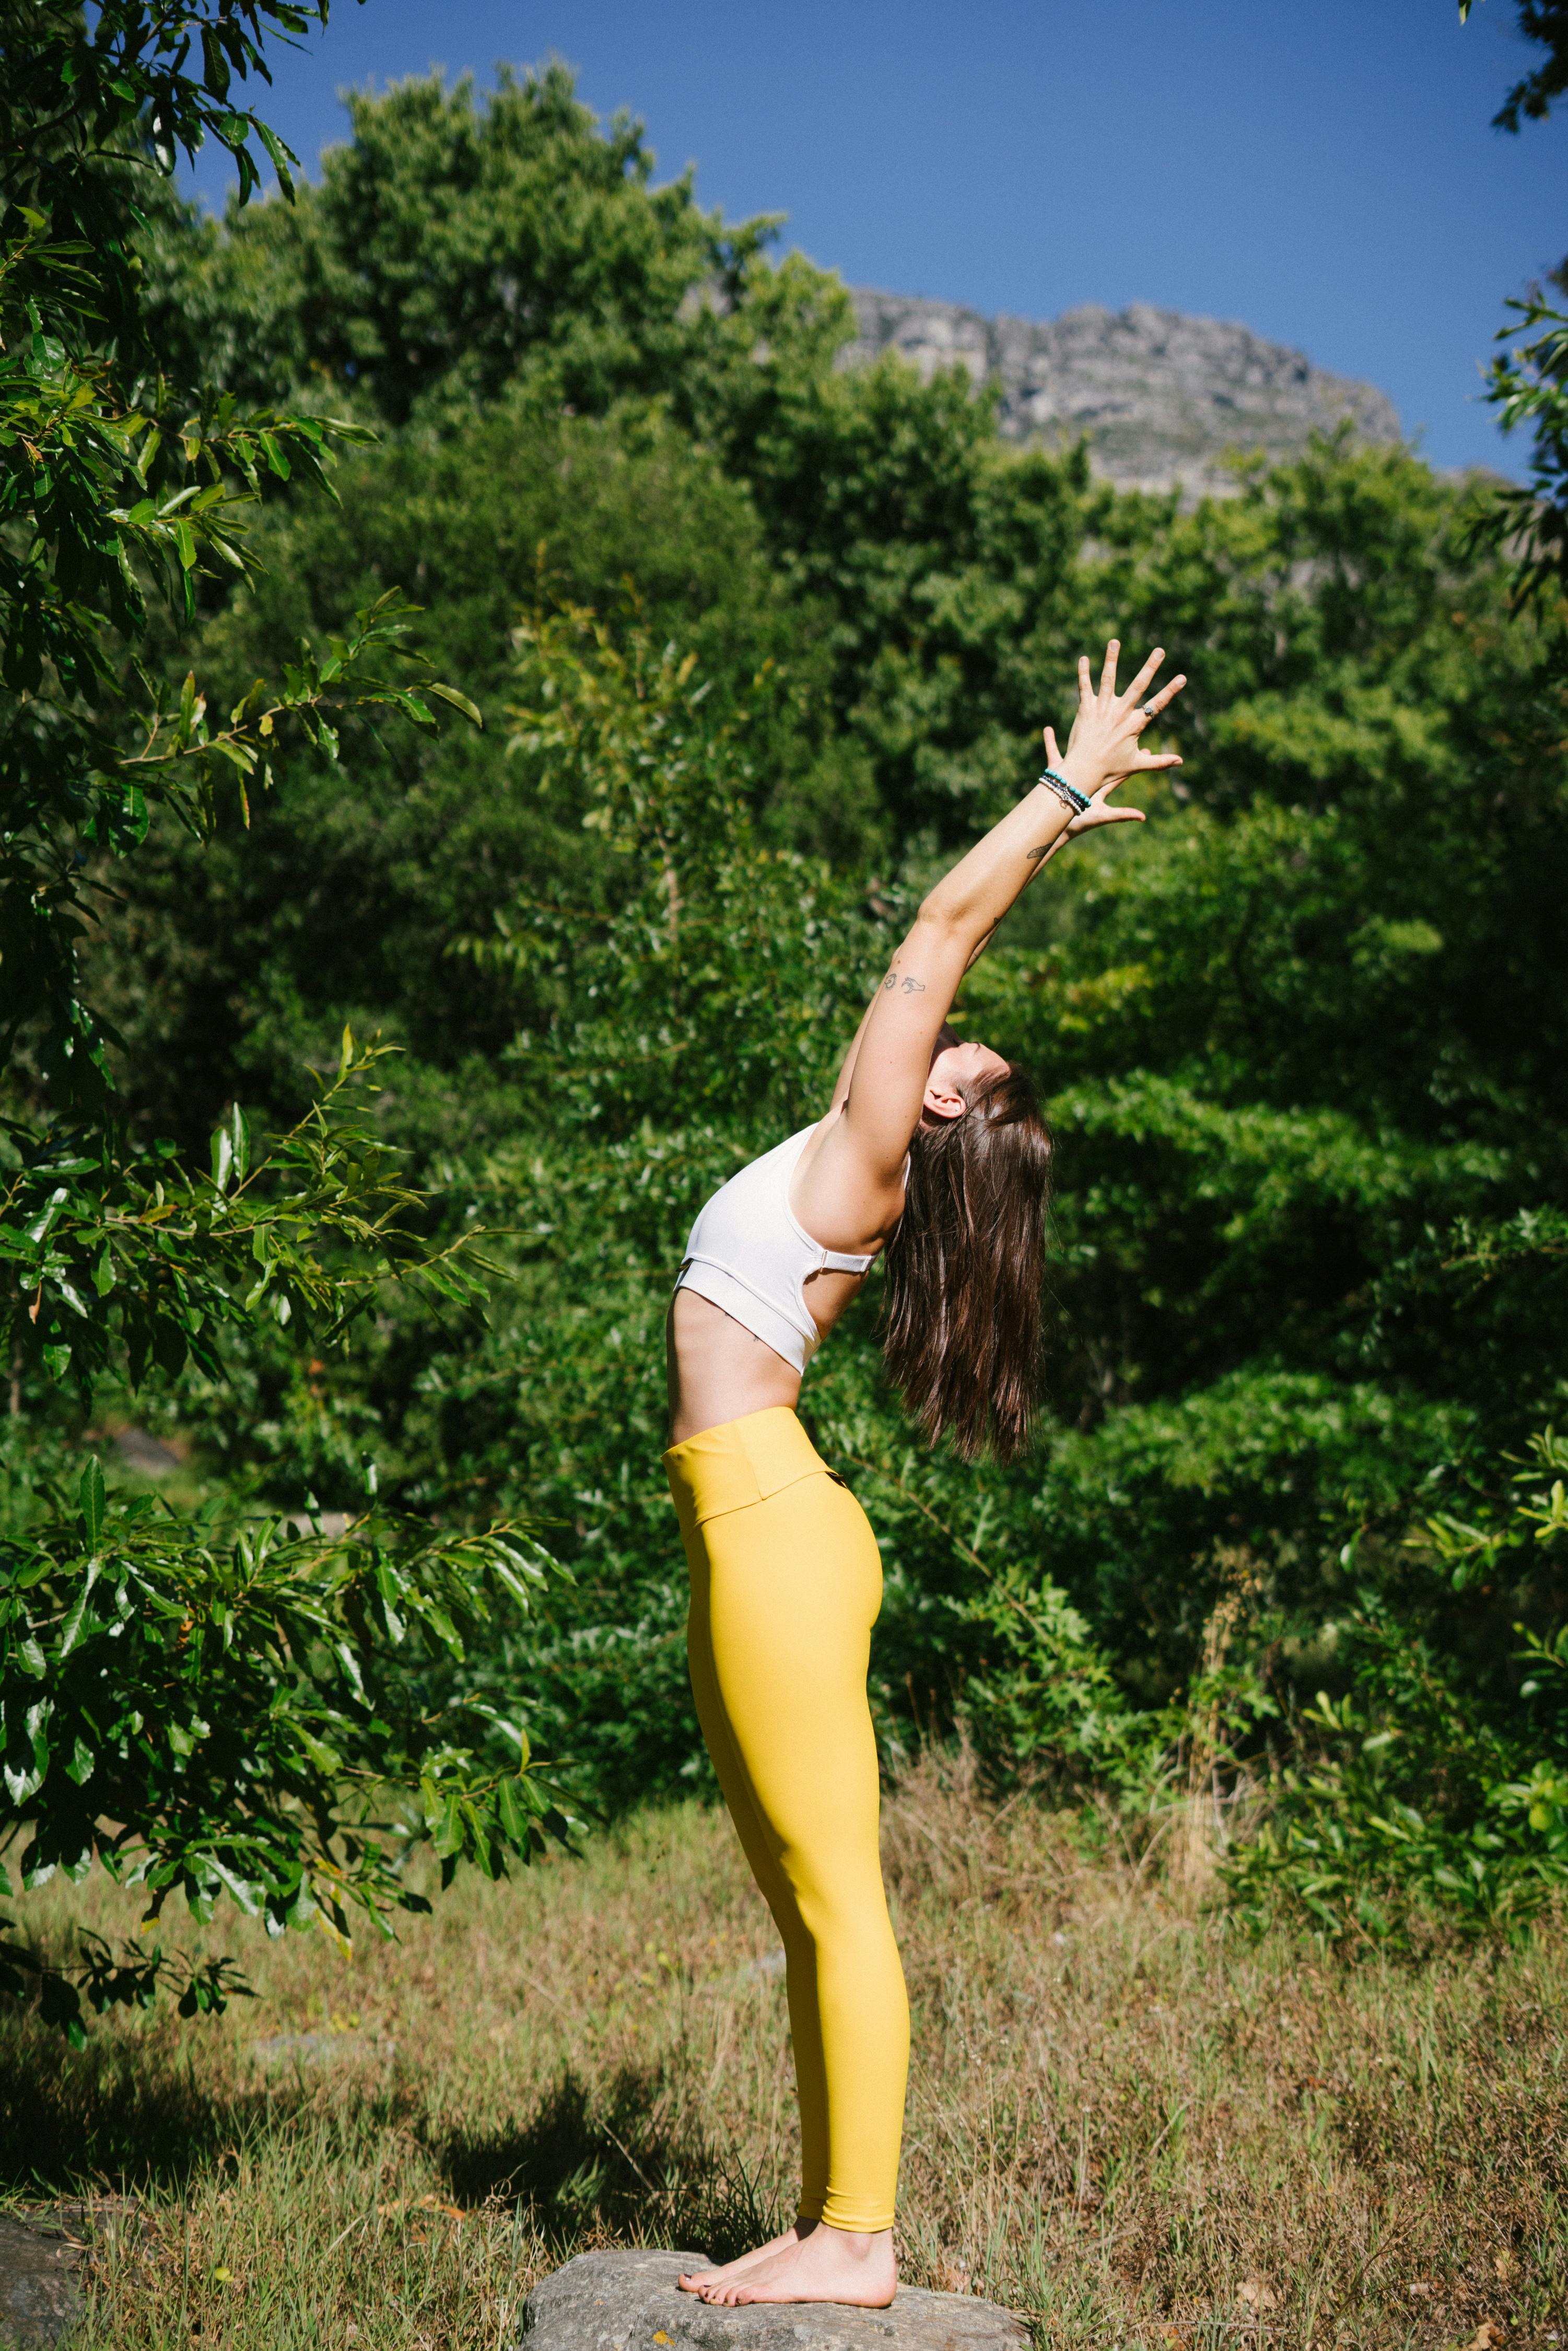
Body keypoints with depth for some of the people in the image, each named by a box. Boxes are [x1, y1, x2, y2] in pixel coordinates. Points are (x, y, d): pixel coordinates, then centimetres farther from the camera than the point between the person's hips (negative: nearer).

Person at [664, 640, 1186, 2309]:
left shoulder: (869, 1157, -4)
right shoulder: (860, 1167, 17)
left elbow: (945, 931, -1)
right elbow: (946, 937, 28)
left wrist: (1067, 792, 7)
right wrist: (1062, 806, 35)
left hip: (773, 1523, -9)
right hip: (746, 1530, 9)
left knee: (839, 1901, -6)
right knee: (807, 1908, 9)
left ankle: (857, 2240, -2)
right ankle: (830, 2224, 15)